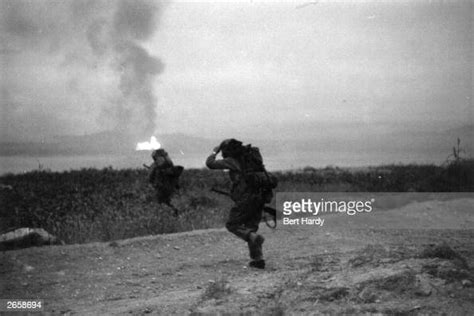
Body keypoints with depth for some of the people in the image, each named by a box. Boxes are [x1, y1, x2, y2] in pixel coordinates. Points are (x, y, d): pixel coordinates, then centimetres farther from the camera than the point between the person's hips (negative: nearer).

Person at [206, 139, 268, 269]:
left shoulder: (231, 161, -4)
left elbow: (210, 163, -1)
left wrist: (215, 152, 15)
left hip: (245, 199, -7)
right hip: (259, 198, 7)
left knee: (232, 225, 6)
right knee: (250, 228, 15)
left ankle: (253, 238, -19)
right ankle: (258, 260, 9)